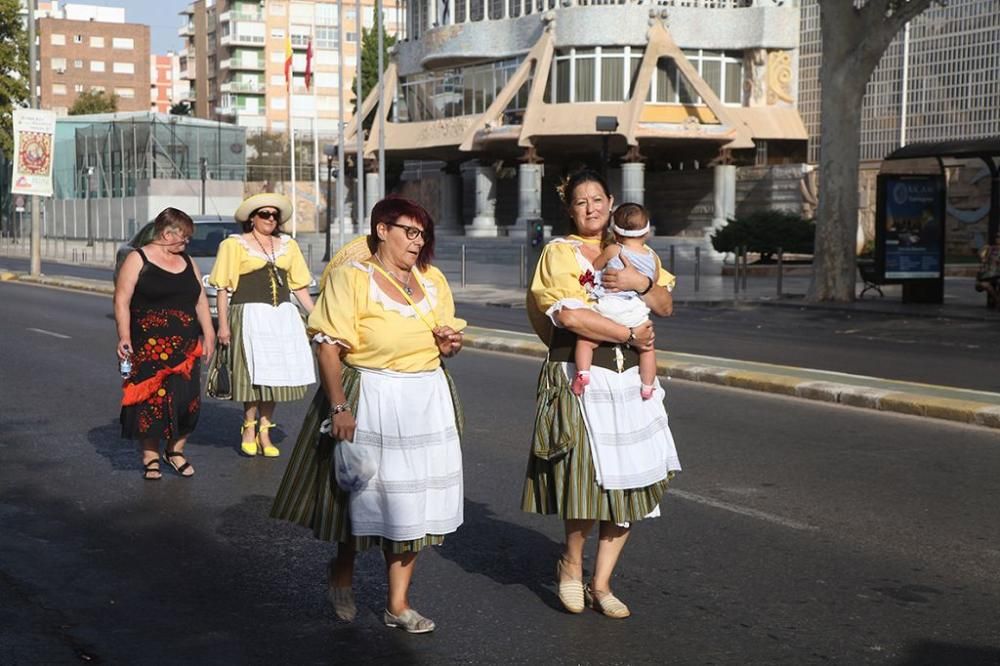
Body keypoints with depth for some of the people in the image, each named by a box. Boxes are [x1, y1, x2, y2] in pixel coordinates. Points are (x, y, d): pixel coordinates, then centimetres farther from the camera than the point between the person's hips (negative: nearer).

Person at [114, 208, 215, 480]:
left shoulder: (187, 261, 15)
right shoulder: (138, 260, -2)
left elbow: (200, 299, 16)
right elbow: (122, 301, -7)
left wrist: (208, 333, 8)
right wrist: (124, 336, -16)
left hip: (186, 346, 5)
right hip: (149, 347, -5)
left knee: (186, 399, 1)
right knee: (151, 400, -4)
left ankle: (176, 451, 16)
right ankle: (151, 457, 7)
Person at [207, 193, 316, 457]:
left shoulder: (288, 245, 15)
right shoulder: (234, 245, 1)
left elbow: (299, 286, 17)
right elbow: (223, 287, -2)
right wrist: (223, 325, -8)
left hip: (283, 317, 5)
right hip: (250, 315, -4)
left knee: (275, 373, 5)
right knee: (255, 373, -7)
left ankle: (264, 431, 14)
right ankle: (249, 428, 10)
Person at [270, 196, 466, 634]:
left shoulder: (433, 279, 10)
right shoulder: (351, 277, -9)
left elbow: (448, 333, 22)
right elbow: (329, 347, -15)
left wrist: (451, 343, -1)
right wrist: (339, 406, -21)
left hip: (428, 401, 6)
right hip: (370, 402, -5)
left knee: (415, 500, 7)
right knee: (367, 494, 5)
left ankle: (398, 604, 18)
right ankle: (341, 572, 35)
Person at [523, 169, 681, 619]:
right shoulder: (560, 252, -1)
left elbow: (665, 307, 9)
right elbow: (569, 315, -15)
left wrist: (641, 283, -11)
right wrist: (630, 335, -9)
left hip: (629, 379, 5)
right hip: (579, 379, -5)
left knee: (630, 480, 2)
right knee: (589, 476, -12)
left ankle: (600, 584, 14)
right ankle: (571, 563, 16)